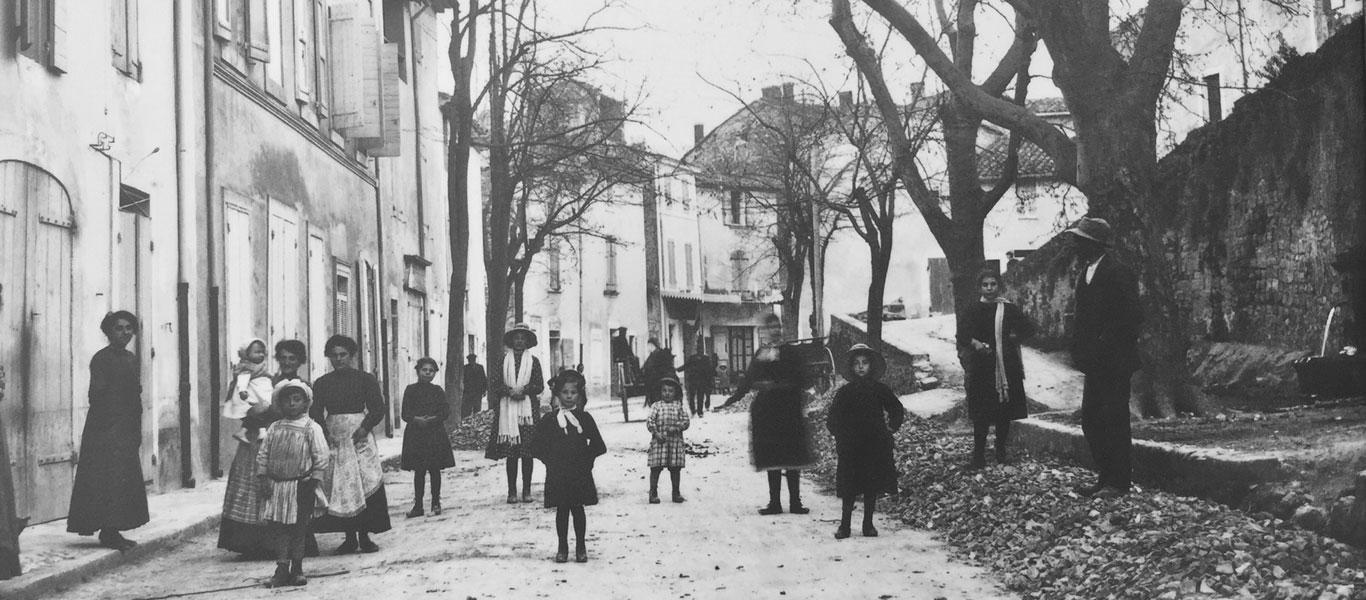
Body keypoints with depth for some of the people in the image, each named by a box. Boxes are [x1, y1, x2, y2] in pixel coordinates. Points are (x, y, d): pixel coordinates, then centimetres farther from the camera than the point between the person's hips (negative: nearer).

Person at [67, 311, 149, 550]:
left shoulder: (131, 359, 15)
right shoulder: (102, 359, -9)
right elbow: (97, 395, -14)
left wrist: (137, 429, 16)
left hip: (127, 429, 8)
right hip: (106, 429, -8)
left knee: (126, 481, 8)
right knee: (109, 479, -9)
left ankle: (112, 531, 12)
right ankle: (108, 532, -8)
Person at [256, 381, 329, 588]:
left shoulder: (312, 428, -3)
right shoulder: (274, 428, 6)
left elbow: (321, 457, -5)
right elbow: (263, 454, 8)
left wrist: (314, 481, -9)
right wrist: (262, 477, 0)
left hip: (301, 487, -3)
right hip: (276, 486, 3)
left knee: (299, 529, 4)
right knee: (280, 528, 2)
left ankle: (297, 569, 15)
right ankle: (282, 569, 6)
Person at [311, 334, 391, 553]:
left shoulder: (366, 379, 6)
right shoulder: (322, 383, 11)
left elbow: (378, 409, 1)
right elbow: (315, 413, 7)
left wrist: (365, 427, -15)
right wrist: (323, 433, -9)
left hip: (359, 437, -2)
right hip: (333, 439, 2)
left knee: (366, 484, -9)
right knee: (339, 488, -2)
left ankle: (364, 535, -2)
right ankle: (349, 537, 5)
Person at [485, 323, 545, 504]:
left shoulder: (534, 361, 8)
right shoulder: (503, 360, 8)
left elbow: (540, 386, 3)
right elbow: (495, 386, 4)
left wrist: (524, 389, -12)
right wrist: (509, 391, -13)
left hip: (528, 411, 0)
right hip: (507, 411, 0)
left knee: (527, 452, -2)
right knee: (510, 453, -2)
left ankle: (527, 490, 6)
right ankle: (512, 491, 2)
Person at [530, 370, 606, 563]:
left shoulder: (584, 418, 4)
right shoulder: (549, 420, 3)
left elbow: (598, 446, 5)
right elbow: (537, 446, 5)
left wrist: (585, 459, -1)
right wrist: (551, 461, -2)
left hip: (580, 474, 0)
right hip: (558, 475, 0)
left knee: (577, 509, 3)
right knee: (561, 510, 4)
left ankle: (581, 547, 13)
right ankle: (562, 547, 13)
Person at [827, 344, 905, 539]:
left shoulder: (879, 389, 5)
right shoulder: (845, 392, 4)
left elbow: (898, 411, 15)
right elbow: (833, 420, 8)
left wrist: (891, 426, 4)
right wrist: (840, 435, -3)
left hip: (876, 447, 1)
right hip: (850, 448, -1)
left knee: (872, 488, 4)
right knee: (849, 490, -3)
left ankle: (868, 524, 13)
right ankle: (844, 525, 2)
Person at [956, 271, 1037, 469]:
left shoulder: (1009, 309, 5)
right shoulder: (973, 311, 1)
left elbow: (1029, 329, 10)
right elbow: (963, 336, -11)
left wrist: (1013, 337, 1)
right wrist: (975, 343, -29)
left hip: (1007, 366, 2)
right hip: (982, 366, -2)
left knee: (1005, 412, 4)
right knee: (981, 414, -4)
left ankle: (1001, 452, 18)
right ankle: (979, 456, 0)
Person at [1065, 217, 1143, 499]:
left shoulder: (1118, 273, -14)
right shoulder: (1087, 272, 13)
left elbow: (1133, 316, -18)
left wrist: (1106, 343, -17)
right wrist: (1079, 350, 10)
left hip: (1114, 362, -9)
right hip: (1094, 362, 9)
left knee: (1114, 421, -4)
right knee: (1091, 420, 10)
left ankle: (1118, 483, 2)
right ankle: (1104, 478, 18)